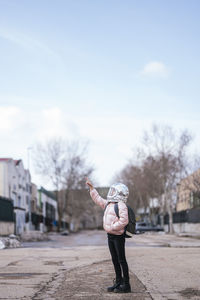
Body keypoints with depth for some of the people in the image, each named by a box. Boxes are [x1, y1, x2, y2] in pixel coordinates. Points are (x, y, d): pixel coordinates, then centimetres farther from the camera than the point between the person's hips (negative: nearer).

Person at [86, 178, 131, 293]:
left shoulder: (121, 205, -14)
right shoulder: (108, 204, 15)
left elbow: (124, 221, -23)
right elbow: (98, 199, 28)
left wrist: (112, 227, -20)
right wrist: (91, 187, 29)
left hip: (118, 236, -9)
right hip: (110, 236, 9)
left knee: (121, 260, -5)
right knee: (115, 260, 12)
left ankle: (126, 285, -1)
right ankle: (118, 282, 21)